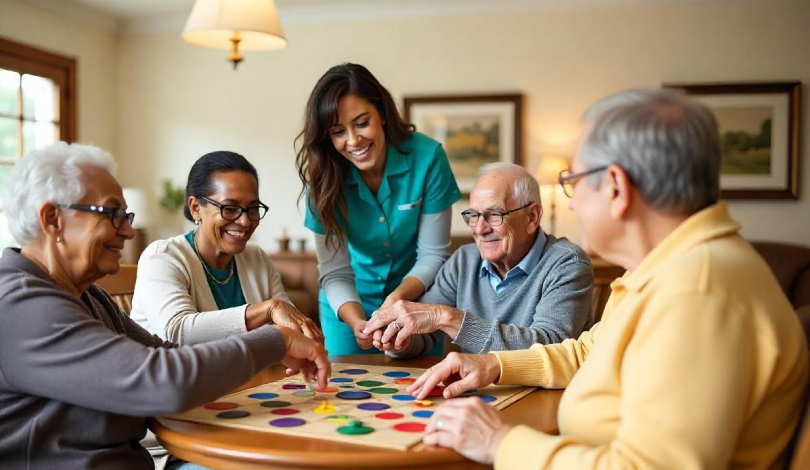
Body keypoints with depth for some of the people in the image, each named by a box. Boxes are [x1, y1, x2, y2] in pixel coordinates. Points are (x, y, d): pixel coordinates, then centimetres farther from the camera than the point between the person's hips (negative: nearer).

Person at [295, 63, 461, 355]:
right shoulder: (324, 177, -17)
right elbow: (334, 272, -16)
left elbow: (433, 254, -16)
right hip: (349, 304, 1)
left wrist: (399, 297, -33)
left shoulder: (427, 157, -22)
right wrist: (356, 322, -34)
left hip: (414, 297, -1)